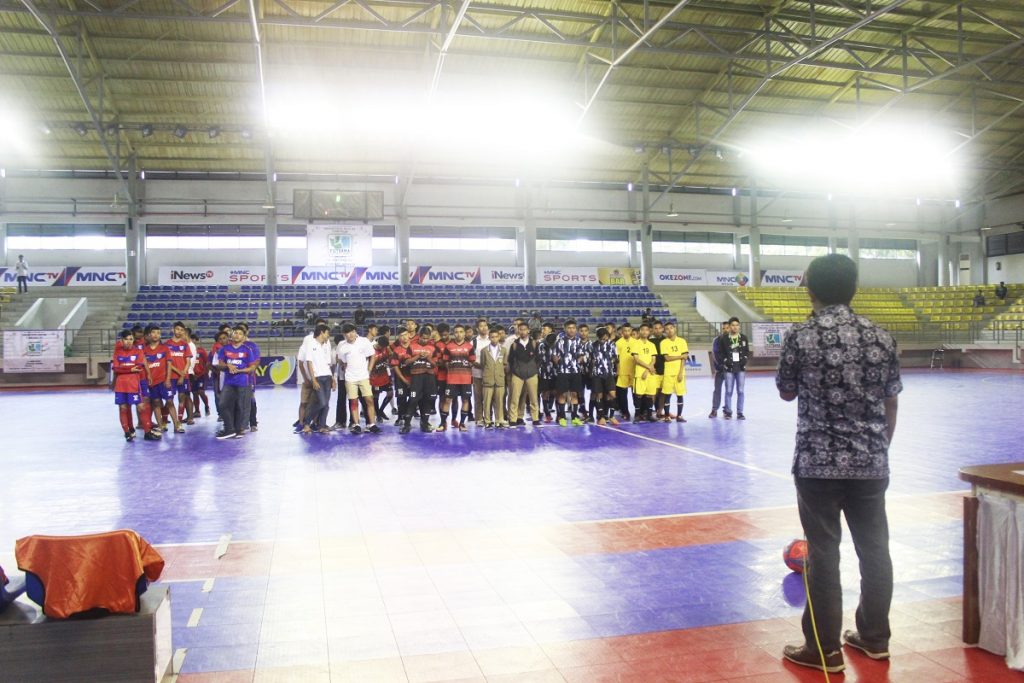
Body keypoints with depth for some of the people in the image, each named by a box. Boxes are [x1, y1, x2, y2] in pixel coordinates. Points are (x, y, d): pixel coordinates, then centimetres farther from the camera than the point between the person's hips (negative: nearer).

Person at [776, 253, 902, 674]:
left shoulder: (801, 337, -9)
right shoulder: (880, 337, 2)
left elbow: (786, 392, 5)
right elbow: (891, 404, 8)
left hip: (818, 463, -4)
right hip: (871, 463, 4)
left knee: (824, 554, 3)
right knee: (874, 549, 15)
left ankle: (824, 649, 12)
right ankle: (875, 638, 29)